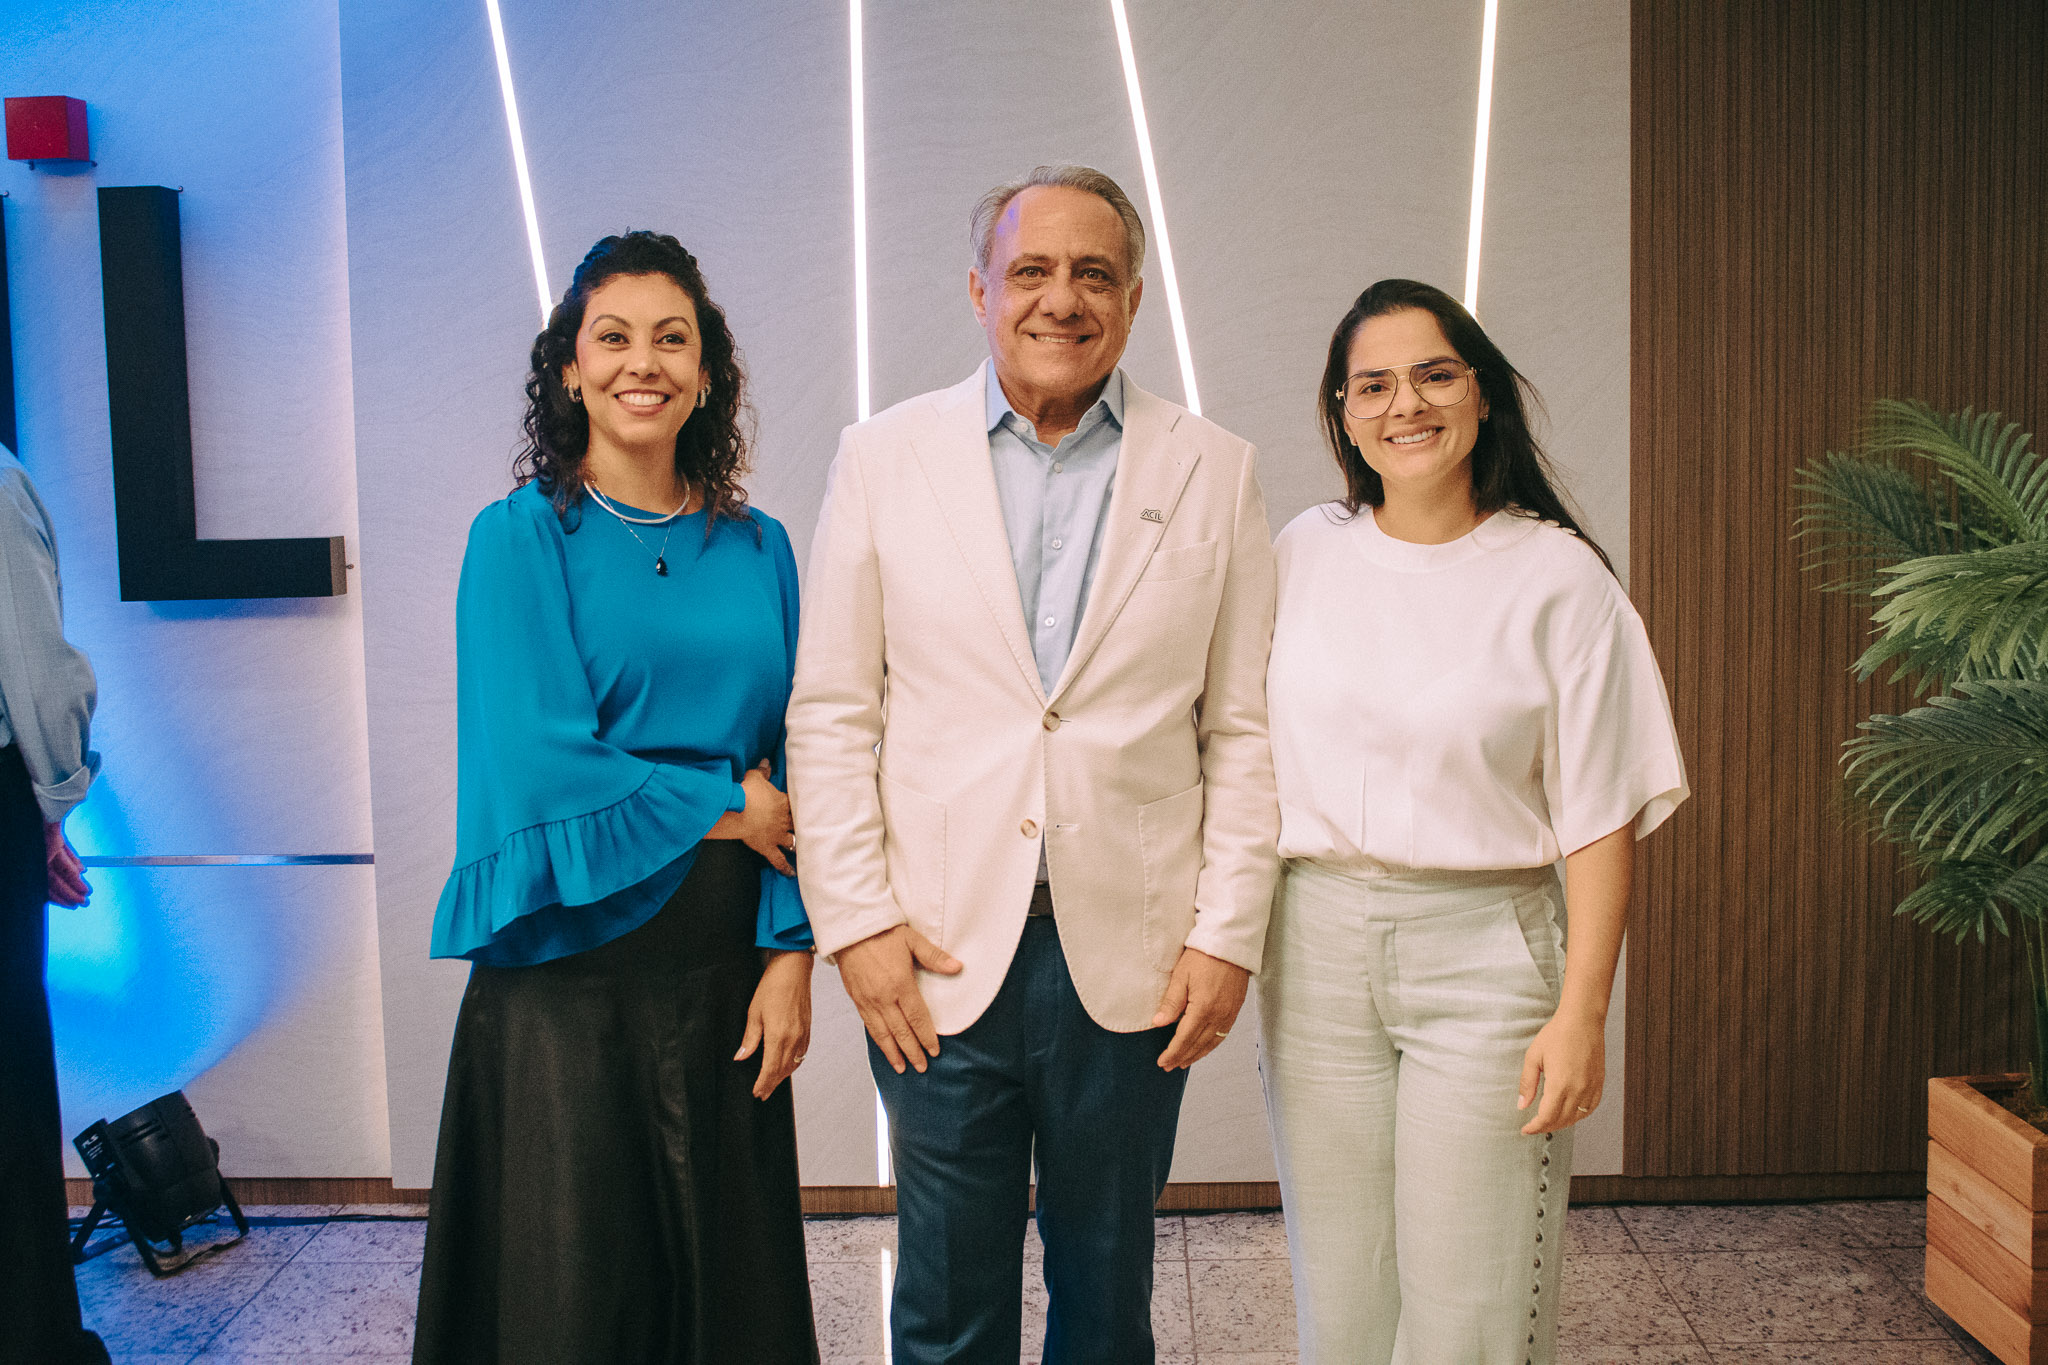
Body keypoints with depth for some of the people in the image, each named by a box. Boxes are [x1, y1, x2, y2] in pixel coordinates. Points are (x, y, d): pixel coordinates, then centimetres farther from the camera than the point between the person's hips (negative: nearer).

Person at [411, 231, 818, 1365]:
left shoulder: (756, 550, 7)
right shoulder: (521, 537, -4)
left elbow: (793, 770, 5)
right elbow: (538, 763, -12)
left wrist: (790, 952, -2)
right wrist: (723, 808, -7)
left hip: (724, 964, 3)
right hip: (569, 964, -3)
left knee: (727, 1272, 13)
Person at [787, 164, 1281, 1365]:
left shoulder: (1213, 471, 3)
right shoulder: (884, 458, 2)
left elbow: (1246, 727, 2)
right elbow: (830, 713, 1)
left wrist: (1229, 935, -3)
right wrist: (856, 920, -5)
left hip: (1131, 956, 1)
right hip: (938, 952, 0)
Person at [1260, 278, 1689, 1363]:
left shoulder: (1556, 575, -5)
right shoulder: (1306, 552, 5)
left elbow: (1601, 815, -6)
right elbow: (1256, 757, 12)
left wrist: (1582, 1011, -10)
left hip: (1485, 948, -3)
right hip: (1318, 947, 3)